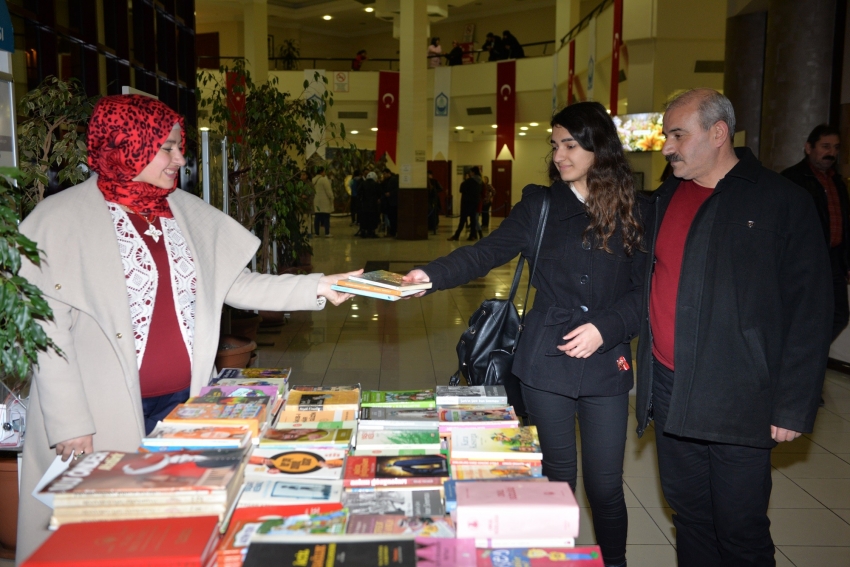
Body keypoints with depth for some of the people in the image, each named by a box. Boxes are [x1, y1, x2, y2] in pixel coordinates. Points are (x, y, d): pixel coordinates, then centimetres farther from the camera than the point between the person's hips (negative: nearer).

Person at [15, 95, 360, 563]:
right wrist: (71, 427, -13)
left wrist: (317, 288, -6)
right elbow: (49, 336, -10)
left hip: (186, 404, 5)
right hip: (105, 421, -4)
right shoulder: (60, 221, -8)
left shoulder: (190, 213, 7)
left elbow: (240, 286, 5)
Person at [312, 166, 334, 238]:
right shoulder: (324, 179, -14)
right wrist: (331, 198, -2)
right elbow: (328, 191, -13)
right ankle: (327, 233, -3)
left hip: (316, 201, 7)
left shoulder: (313, 180, 9)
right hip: (324, 201, -7)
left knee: (317, 217, 9)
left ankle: (316, 232, 11)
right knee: (326, 217, -2)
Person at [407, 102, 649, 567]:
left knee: (605, 484, 5)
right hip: (546, 360, 0)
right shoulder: (540, 204, 3)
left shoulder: (631, 212, 3)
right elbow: (486, 253, -7)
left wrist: (605, 328, -13)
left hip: (606, 363, 0)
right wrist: (433, 275, -22)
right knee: (557, 477, 11)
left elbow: (645, 289, 2)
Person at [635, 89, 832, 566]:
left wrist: (794, 405, -10)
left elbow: (810, 310, -7)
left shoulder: (782, 201, -6)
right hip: (668, 392, 5)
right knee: (690, 517, 17)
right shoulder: (665, 198, 10)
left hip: (737, 401, -5)